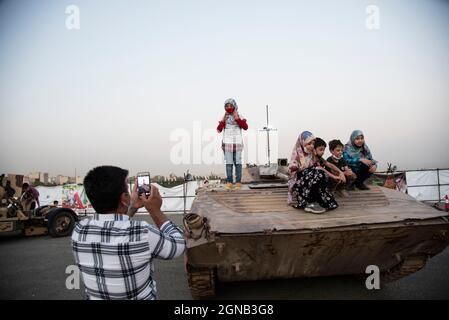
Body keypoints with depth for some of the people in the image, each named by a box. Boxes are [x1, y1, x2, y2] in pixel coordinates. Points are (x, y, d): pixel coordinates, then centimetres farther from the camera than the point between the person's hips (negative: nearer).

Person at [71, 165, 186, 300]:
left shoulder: (79, 230, -15)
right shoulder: (141, 233, -30)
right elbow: (178, 245, -11)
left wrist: (133, 207, 9)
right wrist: (155, 211, -8)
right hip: (139, 297, -4)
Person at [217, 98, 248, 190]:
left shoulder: (239, 117, 1)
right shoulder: (224, 118, 7)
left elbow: (245, 127, -15)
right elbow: (219, 130, -3)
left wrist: (237, 118, -20)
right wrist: (223, 120, -12)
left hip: (237, 143, -1)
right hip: (227, 143, 1)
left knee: (237, 162, -1)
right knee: (229, 163, -1)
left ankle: (238, 182, 5)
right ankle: (229, 182, 3)